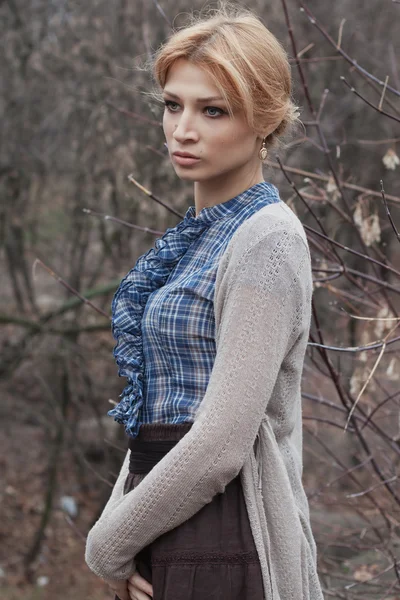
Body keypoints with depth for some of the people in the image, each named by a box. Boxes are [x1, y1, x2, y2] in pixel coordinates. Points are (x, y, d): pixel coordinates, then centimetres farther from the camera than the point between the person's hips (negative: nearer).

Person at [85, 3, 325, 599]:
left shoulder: (267, 239, -15)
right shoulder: (196, 236, 12)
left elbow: (220, 446, -20)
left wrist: (108, 544, -10)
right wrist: (115, 527, 3)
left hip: (224, 544, -8)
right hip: (165, 537, 8)